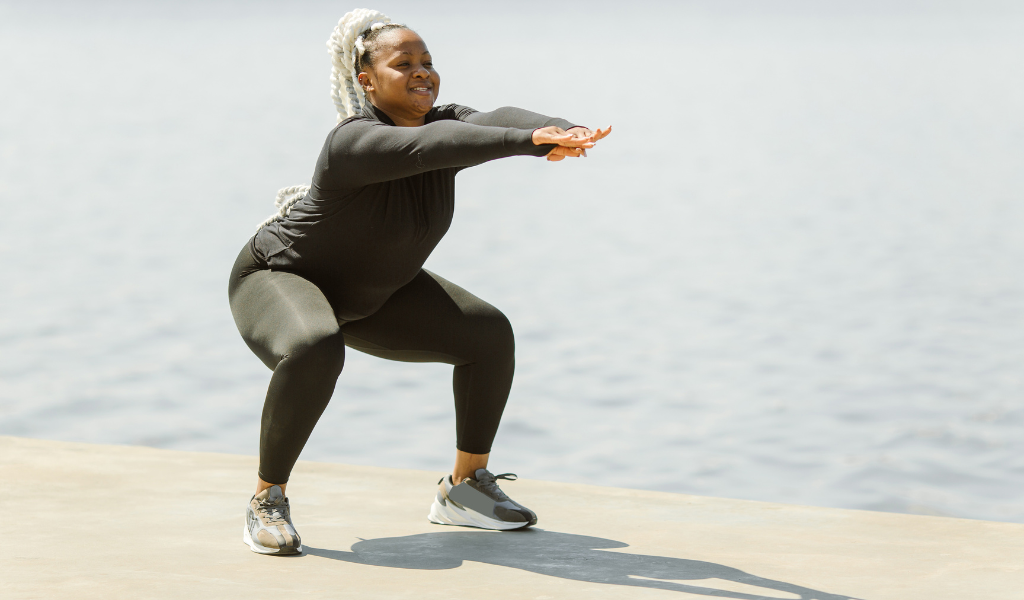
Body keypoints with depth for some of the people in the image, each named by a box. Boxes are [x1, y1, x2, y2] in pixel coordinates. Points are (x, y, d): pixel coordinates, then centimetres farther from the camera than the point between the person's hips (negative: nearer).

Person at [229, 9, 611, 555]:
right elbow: (427, 146, -51)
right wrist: (530, 140, -62)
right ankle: (268, 501, -21)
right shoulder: (354, 142, -33)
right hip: (278, 280, -8)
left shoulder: (444, 124, -13)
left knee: (490, 335, 2)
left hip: (367, 294, 8)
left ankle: (464, 489, 16)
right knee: (314, 352, -40)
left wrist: (565, 131, -55)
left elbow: (497, 120, -34)